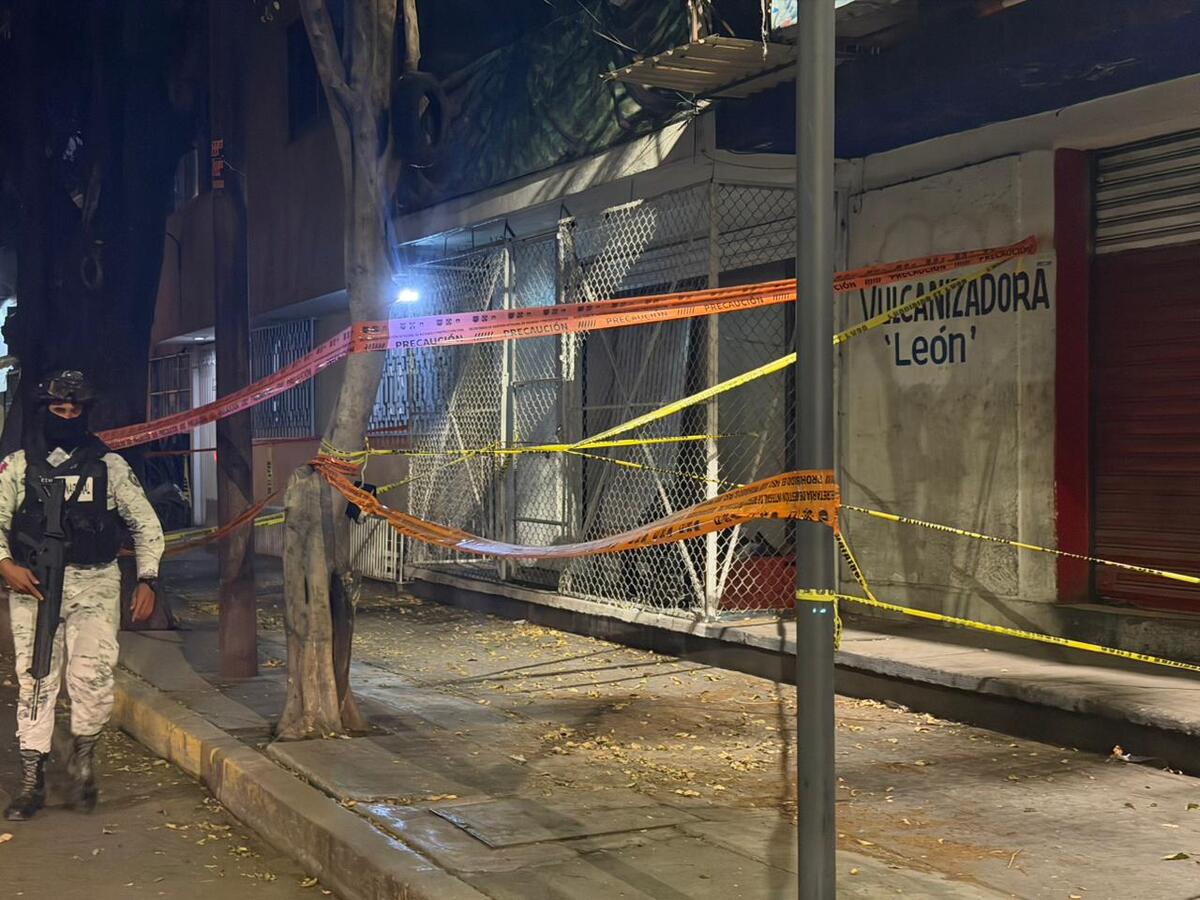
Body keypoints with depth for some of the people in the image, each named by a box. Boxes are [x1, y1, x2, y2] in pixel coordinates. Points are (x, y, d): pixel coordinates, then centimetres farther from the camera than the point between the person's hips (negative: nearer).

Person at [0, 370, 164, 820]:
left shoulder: (109, 465, 6)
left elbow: (146, 524, 9)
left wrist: (147, 580, 0)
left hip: (95, 585, 0)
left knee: (93, 677, -11)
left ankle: (83, 757, 14)